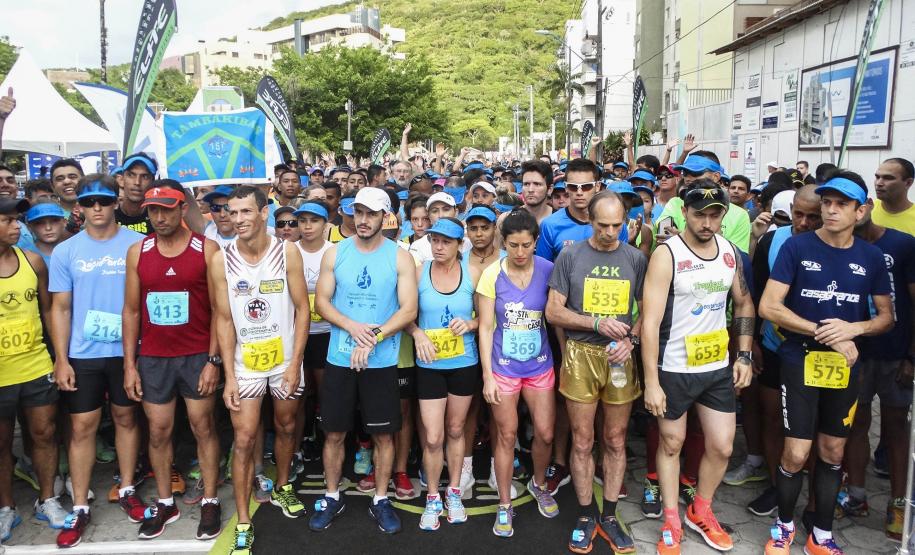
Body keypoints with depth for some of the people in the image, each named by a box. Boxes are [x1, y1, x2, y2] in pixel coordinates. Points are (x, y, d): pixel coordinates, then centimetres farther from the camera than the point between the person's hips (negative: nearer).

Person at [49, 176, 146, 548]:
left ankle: (126, 490, 29)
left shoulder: (137, 244, -3)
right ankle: (79, 508, 16)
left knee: (126, 418, 13)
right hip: (82, 355, 1)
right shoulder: (65, 251, 1)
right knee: (82, 428, 5)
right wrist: (61, 360, -3)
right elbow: (60, 309, 2)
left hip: (127, 350, 0)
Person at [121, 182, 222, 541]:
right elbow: (131, 310, 6)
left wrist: (213, 360, -10)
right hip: (152, 358, 3)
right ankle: (165, 503, 25)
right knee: (158, 431, 10)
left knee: (203, 428, 6)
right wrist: (129, 364, 2)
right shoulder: (137, 252, 3)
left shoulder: (206, 249, -6)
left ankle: (209, 502, 18)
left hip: (197, 356, -3)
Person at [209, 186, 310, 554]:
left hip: (285, 360, 1)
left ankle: (282, 488, 43)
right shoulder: (221, 260, -8)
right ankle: (243, 525, 9)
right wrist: (229, 376, -8)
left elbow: (302, 308, -6)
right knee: (244, 440, -2)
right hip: (245, 364, -1)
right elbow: (224, 320, -5)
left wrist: (295, 363, -10)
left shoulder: (287, 252, -9)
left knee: (286, 428, 17)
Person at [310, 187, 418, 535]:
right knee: (334, 433, 10)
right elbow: (321, 302, 0)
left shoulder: (400, 257, -3)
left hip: (382, 362, -1)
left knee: (383, 434, 8)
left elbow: (409, 310, -10)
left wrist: (373, 338, -20)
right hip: (339, 359, 2)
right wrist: (353, 327, -17)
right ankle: (332, 497, 29)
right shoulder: (335, 253, 2)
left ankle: (381, 500, 25)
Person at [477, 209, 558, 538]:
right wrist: (488, 375, -9)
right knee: (507, 436, 7)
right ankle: (505, 505, 24)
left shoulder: (549, 271, -6)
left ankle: (539, 484, 38)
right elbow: (486, 327, -7)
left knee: (545, 434, 8)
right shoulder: (491, 274, -10)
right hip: (503, 366, -1)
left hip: (540, 365, 2)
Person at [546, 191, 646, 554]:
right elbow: (553, 311, -3)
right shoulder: (570, 256, -2)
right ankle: (586, 516, 23)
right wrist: (597, 323, -15)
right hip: (580, 356, -1)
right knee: (582, 442, 7)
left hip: (620, 358, 2)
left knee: (615, 441, 10)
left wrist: (631, 339, -11)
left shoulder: (635, 259, 4)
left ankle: (610, 516, 26)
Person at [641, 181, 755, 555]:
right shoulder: (666, 254, -16)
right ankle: (671, 522, 28)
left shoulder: (730, 251, 2)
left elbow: (743, 303, 14)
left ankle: (700, 512, 35)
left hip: (719, 368, 5)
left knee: (722, 447, 10)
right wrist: (651, 382, -21)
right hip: (674, 369, -5)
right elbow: (650, 321, -19)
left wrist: (744, 357, 6)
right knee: (671, 444, 10)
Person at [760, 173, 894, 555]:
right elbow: (768, 307, -12)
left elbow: (886, 317, 8)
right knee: (796, 454, -2)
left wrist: (853, 329, -13)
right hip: (800, 362, -3)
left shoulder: (871, 257, 2)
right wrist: (823, 333, -17)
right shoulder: (797, 246, -7)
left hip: (845, 366, 3)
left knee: (832, 452, 13)